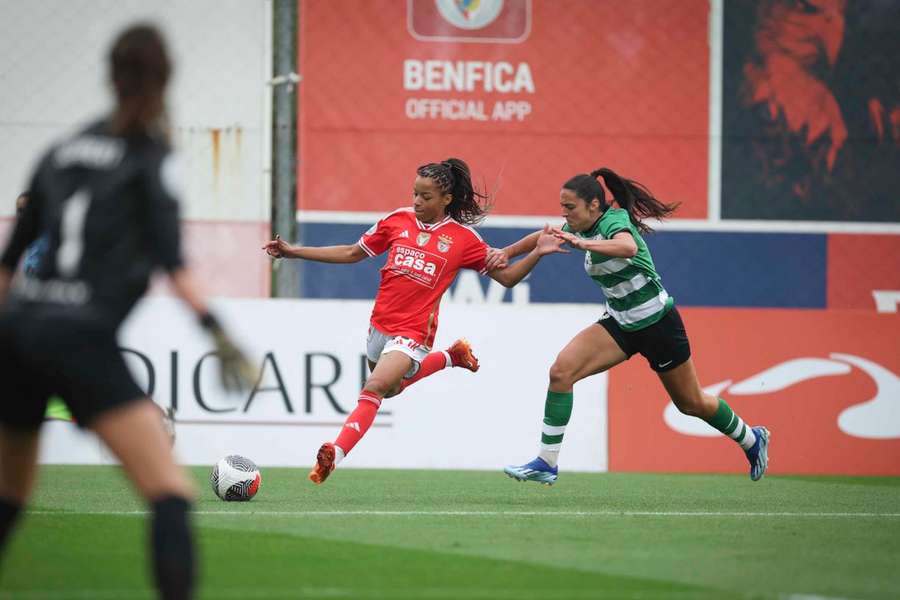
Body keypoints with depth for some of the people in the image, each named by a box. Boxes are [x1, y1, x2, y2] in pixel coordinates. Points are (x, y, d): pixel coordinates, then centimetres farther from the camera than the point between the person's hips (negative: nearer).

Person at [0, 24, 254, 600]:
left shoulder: (65, 150, 18)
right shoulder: (151, 156, 1)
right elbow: (169, 256, -12)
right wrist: (215, 329, -17)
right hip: (79, 336, -7)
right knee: (171, 490, -13)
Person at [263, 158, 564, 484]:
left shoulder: (463, 238, -6)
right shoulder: (399, 220, 2)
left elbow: (507, 277, 2)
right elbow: (352, 253, 12)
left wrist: (537, 253, -16)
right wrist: (293, 251, 9)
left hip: (413, 333, -6)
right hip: (380, 325, 6)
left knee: (374, 389, -24)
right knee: (393, 386, 27)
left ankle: (334, 455, -29)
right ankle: (451, 357, 46)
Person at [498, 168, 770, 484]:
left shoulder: (614, 221, -24)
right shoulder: (580, 228, -2)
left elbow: (628, 247, -47)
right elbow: (543, 237, 16)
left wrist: (581, 243, -58)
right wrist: (507, 253, 1)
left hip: (658, 323, -7)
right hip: (619, 324, 7)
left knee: (691, 404, 10)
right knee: (561, 371, -15)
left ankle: (752, 440, 38)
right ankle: (547, 464, -14)